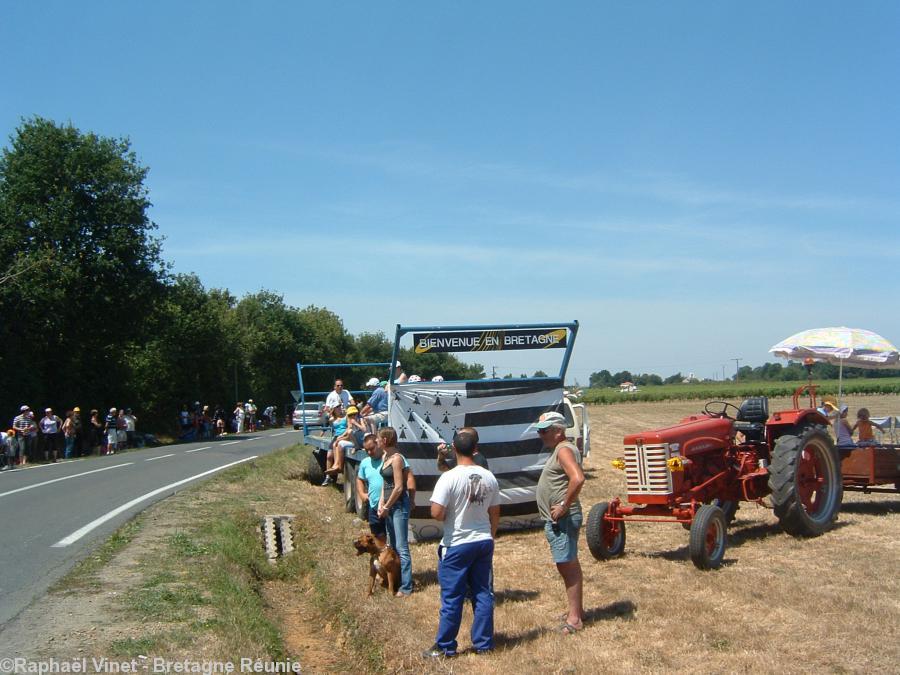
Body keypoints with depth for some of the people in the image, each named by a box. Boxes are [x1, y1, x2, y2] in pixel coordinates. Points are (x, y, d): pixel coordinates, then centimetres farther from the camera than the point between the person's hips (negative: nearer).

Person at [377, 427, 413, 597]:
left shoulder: (397, 458, -16)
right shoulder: (385, 457, 11)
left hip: (399, 506, -10)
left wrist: (386, 507, -12)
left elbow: (398, 487, -19)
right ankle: (395, 578, 27)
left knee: (402, 548, -8)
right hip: (389, 505, 10)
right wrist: (381, 503, 5)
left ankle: (406, 587, -6)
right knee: (393, 546, 17)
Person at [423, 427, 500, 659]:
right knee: (483, 593, 13)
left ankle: (445, 646, 15)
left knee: (452, 597, 4)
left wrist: (449, 516, 0)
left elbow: (436, 513, -22)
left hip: (457, 544, -5)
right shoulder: (489, 477, -2)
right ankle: (483, 643, 21)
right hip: (484, 542, 5)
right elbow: (495, 514, 7)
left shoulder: (449, 478, -18)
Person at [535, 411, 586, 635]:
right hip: (556, 520, 11)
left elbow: (578, 479, -31)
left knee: (567, 565, -7)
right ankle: (577, 610, 26)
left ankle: (574, 618, -3)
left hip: (562, 519, -11)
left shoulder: (564, 450, -16)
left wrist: (564, 506, -25)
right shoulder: (559, 450, 17)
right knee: (568, 564, 16)